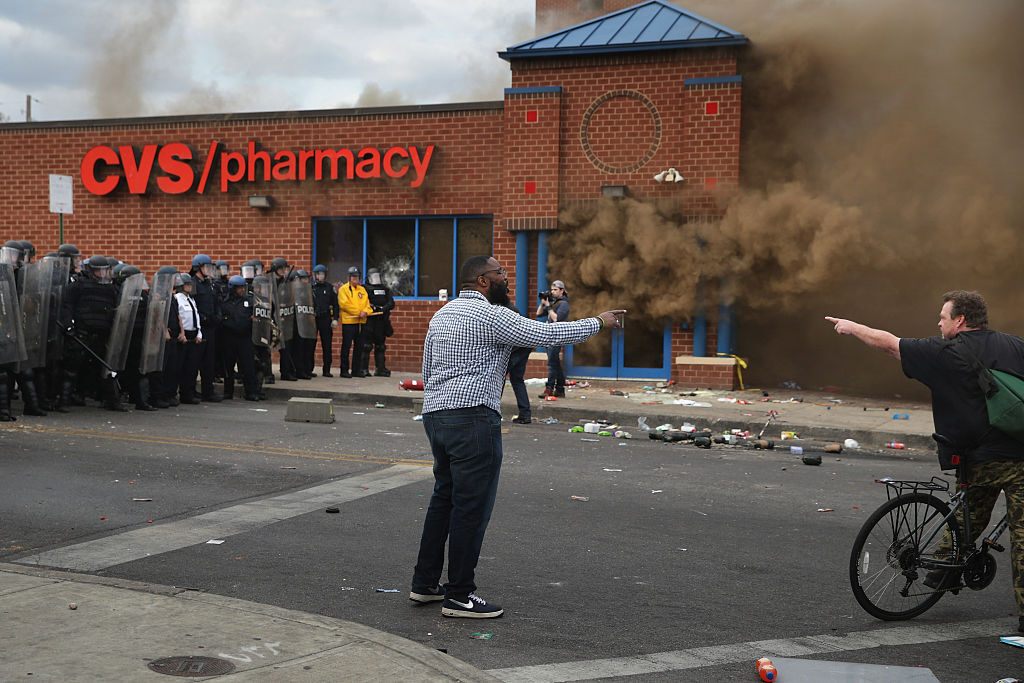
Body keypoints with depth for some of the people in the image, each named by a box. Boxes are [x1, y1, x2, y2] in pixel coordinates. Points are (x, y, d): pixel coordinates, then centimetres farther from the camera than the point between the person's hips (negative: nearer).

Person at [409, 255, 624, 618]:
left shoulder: (442, 314, 18)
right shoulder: (490, 315, -9)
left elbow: (427, 371, 21)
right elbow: (548, 335, -10)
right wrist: (597, 323, 0)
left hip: (434, 413, 9)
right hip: (472, 416, -9)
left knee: (445, 498, 17)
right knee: (472, 505, -3)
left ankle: (425, 583, 22)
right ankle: (460, 595, 2)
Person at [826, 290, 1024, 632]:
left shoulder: (946, 353, -4)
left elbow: (888, 343, 3)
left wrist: (851, 327, 17)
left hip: (978, 459, -2)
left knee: (965, 521, 19)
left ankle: (945, 572, 35)